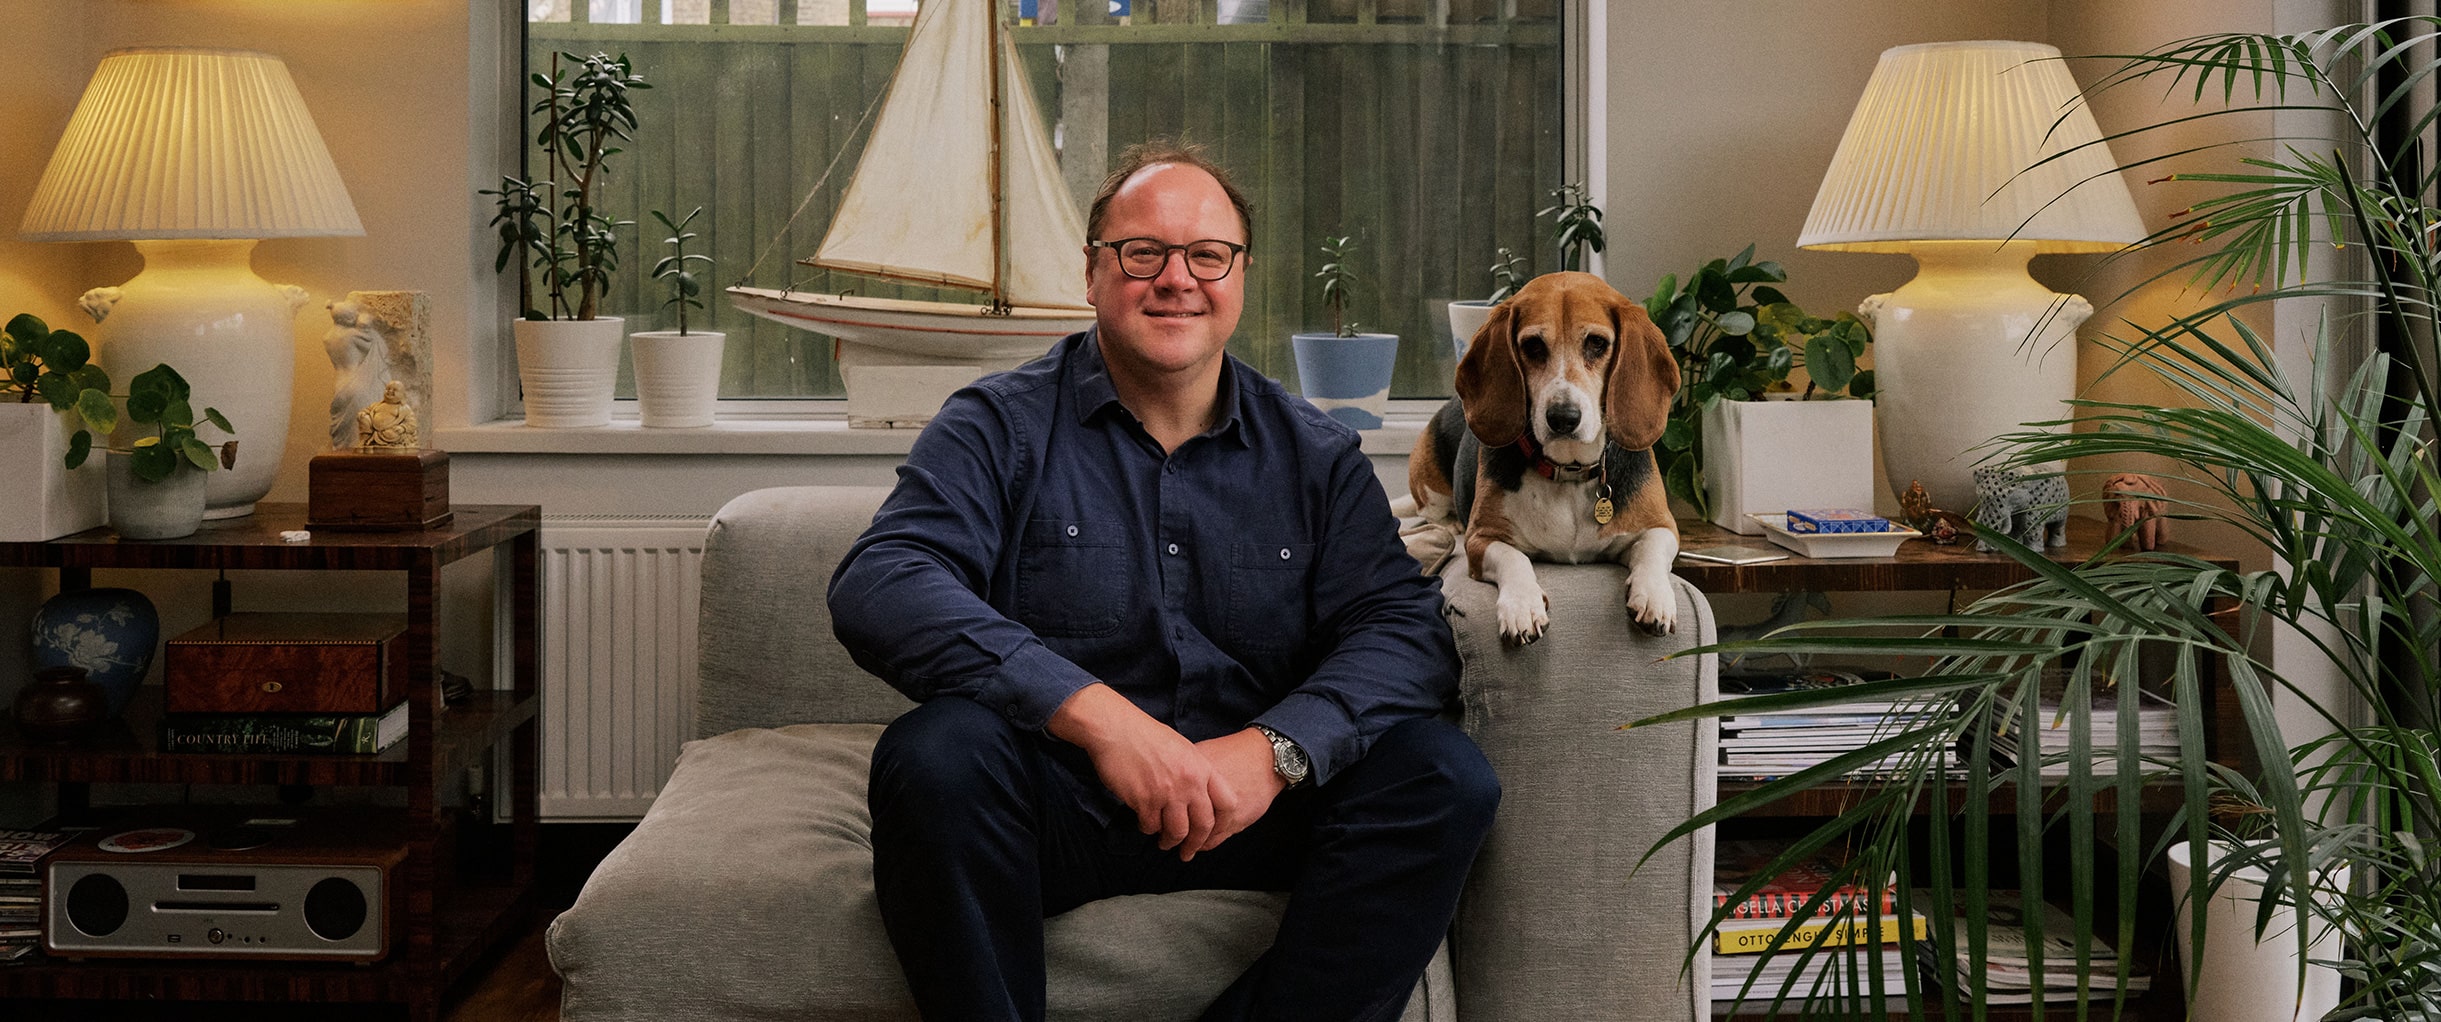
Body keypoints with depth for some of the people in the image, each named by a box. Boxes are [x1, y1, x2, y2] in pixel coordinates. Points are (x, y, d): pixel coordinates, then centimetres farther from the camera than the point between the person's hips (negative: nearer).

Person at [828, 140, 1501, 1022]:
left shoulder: (1315, 455, 10)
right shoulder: (1001, 427, 1)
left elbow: (1406, 628, 0)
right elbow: (877, 587, -16)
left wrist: (1274, 749, -21)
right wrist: (1095, 713, -28)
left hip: (1255, 811, 3)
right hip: (1055, 810, -3)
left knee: (1443, 774, -20)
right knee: (936, 753, -32)